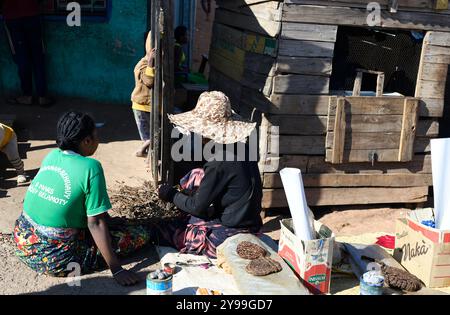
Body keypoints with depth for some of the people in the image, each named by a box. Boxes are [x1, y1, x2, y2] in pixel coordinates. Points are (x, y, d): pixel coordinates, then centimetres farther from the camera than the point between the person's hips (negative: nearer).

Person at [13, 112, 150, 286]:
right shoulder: (90, 167, -20)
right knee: (141, 235, -4)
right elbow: (95, 224, -21)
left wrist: (107, 219, 23)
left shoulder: (52, 156, 1)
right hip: (55, 260, -7)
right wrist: (116, 270, -17)